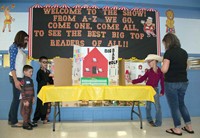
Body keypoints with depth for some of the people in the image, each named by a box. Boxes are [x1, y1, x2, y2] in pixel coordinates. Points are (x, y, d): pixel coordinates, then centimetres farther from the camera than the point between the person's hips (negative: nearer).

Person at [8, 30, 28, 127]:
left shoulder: (20, 48, 13)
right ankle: (14, 121, 12)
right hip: (16, 77, -7)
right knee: (17, 98, 0)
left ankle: (11, 119, 24)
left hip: (20, 76, 7)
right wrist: (16, 80, -18)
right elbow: (12, 65, -14)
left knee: (16, 98, 12)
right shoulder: (14, 47, -9)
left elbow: (21, 64, 11)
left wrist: (21, 79, 8)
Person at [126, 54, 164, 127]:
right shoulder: (148, 71, 0)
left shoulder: (160, 71, -7)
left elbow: (162, 82, -2)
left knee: (157, 106, -1)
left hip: (155, 90, -2)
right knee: (148, 106, 10)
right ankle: (149, 119, 28)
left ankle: (158, 122, 11)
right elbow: (141, 79, -2)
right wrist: (132, 81, -10)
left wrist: (162, 92, -4)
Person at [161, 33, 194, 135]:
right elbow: (185, 67, 16)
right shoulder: (184, 52, 7)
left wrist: (162, 67, 0)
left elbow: (164, 70, -21)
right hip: (183, 82, 7)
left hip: (171, 83, -7)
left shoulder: (169, 52, -15)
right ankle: (189, 127, 27)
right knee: (181, 104, 22)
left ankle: (177, 129, 18)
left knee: (174, 106, 6)